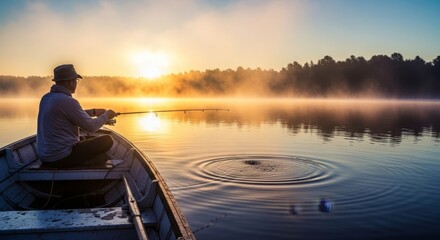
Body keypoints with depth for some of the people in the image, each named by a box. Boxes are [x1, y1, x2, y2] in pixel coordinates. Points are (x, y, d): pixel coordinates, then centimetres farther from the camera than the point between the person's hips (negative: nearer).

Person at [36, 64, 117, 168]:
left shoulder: (46, 98, 7)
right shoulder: (68, 101, -20)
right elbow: (91, 126, -12)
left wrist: (93, 112, 22)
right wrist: (107, 115, 4)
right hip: (61, 158, -9)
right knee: (107, 140, -1)